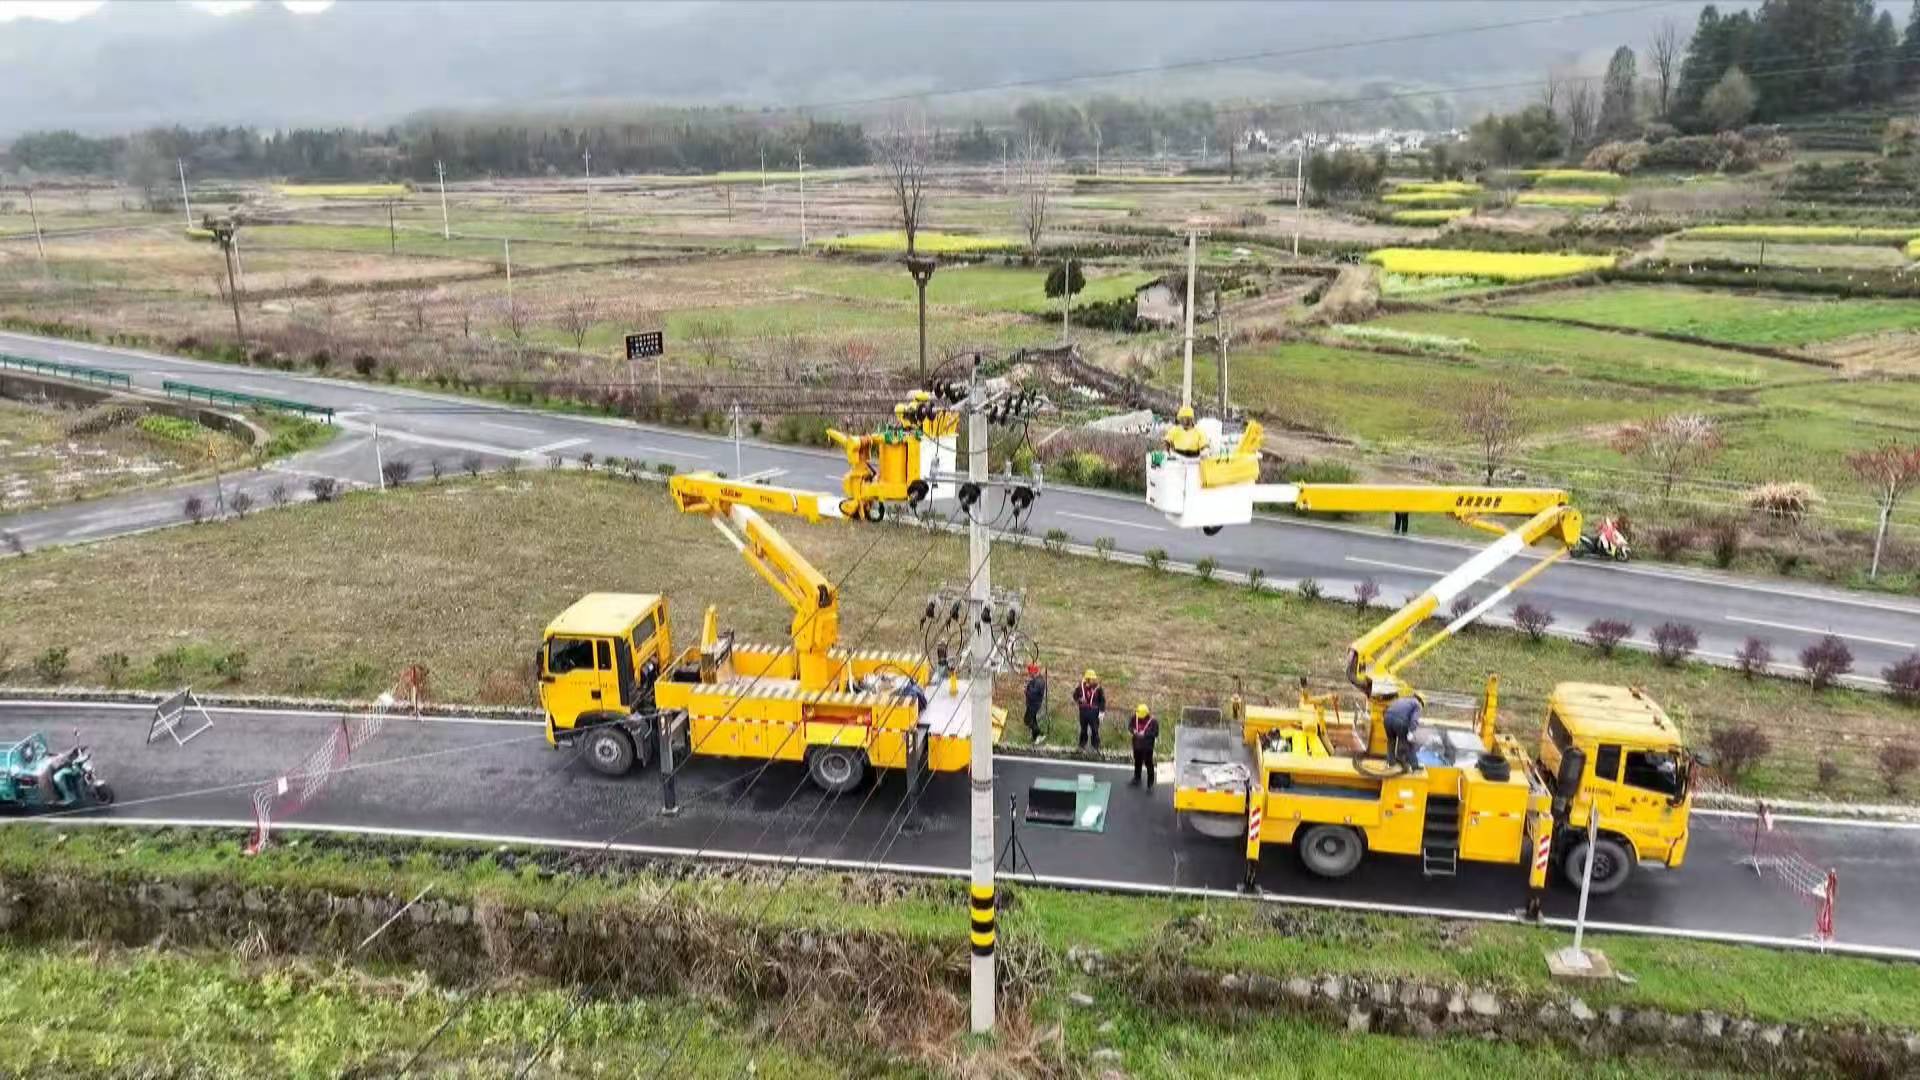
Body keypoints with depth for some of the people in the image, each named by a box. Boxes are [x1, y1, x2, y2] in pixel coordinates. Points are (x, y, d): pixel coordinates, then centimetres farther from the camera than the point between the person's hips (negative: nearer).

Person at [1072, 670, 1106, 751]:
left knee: (1095, 730, -2)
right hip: (1083, 711, 2)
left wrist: (1102, 711, -6)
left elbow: (1102, 700, 0)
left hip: (1094, 712, -2)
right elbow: (1075, 696, 13)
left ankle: (1095, 746, 8)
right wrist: (1079, 700, -9)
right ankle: (1082, 745, 24)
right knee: (1083, 729, 12)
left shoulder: (1098, 688, -4)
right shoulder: (1081, 687, 1)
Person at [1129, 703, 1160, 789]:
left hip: (1148, 746, -5)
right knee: (1137, 762, 24)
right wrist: (1133, 730, -19)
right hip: (1137, 744, 5)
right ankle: (1137, 779, 45)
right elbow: (1130, 727, 4)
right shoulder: (1135, 717, -9)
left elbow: (1156, 733, -17)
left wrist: (1145, 734, -28)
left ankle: (1150, 784, 13)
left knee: (1149, 764, 2)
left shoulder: (1153, 720, -20)